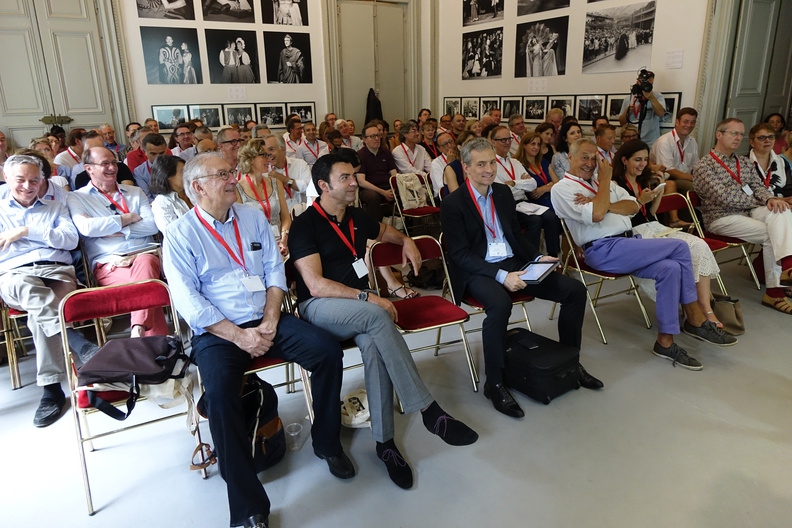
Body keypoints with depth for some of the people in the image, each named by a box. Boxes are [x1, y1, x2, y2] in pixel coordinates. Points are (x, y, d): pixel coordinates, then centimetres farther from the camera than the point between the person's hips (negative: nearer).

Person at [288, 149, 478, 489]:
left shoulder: (356, 218, 14)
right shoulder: (305, 225, -7)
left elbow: (384, 231, 38)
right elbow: (316, 285, -16)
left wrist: (406, 241, 16)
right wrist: (368, 297, -21)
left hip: (359, 306, 5)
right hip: (319, 308, -5)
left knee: (374, 343, -30)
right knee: (378, 316, -35)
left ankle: (384, 440, -20)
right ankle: (428, 410, -29)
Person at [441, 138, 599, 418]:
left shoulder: (503, 192, 10)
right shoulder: (453, 203, -10)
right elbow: (460, 255, -15)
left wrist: (538, 258, 0)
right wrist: (501, 276, -26)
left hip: (514, 263, 7)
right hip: (478, 270, -7)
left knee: (575, 290, -4)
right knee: (500, 304, -39)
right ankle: (494, 383, -20)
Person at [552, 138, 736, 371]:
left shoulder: (601, 182, 21)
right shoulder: (562, 188, -3)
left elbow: (633, 206, 10)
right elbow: (596, 215, -18)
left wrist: (605, 205, -9)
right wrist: (605, 180, -7)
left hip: (629, 242, 7)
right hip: (603, 250, -7)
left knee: (670, 268, -19)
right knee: (679, 247, -15)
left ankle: (665, 341, -9)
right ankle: (696, 320, -2)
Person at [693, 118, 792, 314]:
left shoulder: (745, 162, 18)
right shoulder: (703, 165, -8)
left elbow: (759, 187, 10)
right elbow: (725, 197, -17)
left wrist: (770, 199, -16)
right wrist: (761, 202, -9)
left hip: (749, 211, 6)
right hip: (721, 218, -6)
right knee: (770, 234, -24)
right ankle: (774, 290, -20)